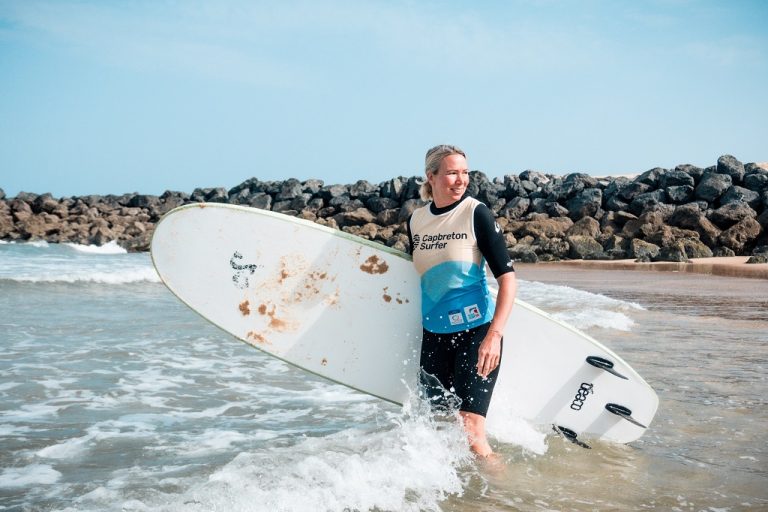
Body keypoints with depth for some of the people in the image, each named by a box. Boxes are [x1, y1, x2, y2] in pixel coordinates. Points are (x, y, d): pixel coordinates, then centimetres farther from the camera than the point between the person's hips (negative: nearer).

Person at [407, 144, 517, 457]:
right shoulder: (416, 220, 6)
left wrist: (494, 335, -23)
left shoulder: (475, 214, -9)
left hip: (475, 331, -5)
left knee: (470, 432, -14)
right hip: (433, 334, 6)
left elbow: (507, 278, -13)